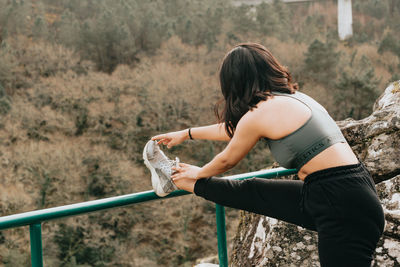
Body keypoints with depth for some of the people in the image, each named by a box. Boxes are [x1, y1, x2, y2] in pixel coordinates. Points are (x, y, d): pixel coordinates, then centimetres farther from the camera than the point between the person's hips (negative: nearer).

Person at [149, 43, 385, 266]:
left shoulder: (259, 114, -10)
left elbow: (227, 160, 9)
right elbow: (233, 130, 30)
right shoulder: (292, 97, 15)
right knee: (253, 193, 19)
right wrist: (186, 134, 41)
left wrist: (198, 174, 30)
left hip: (344, 208, -9)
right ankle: (186, 184, 34)